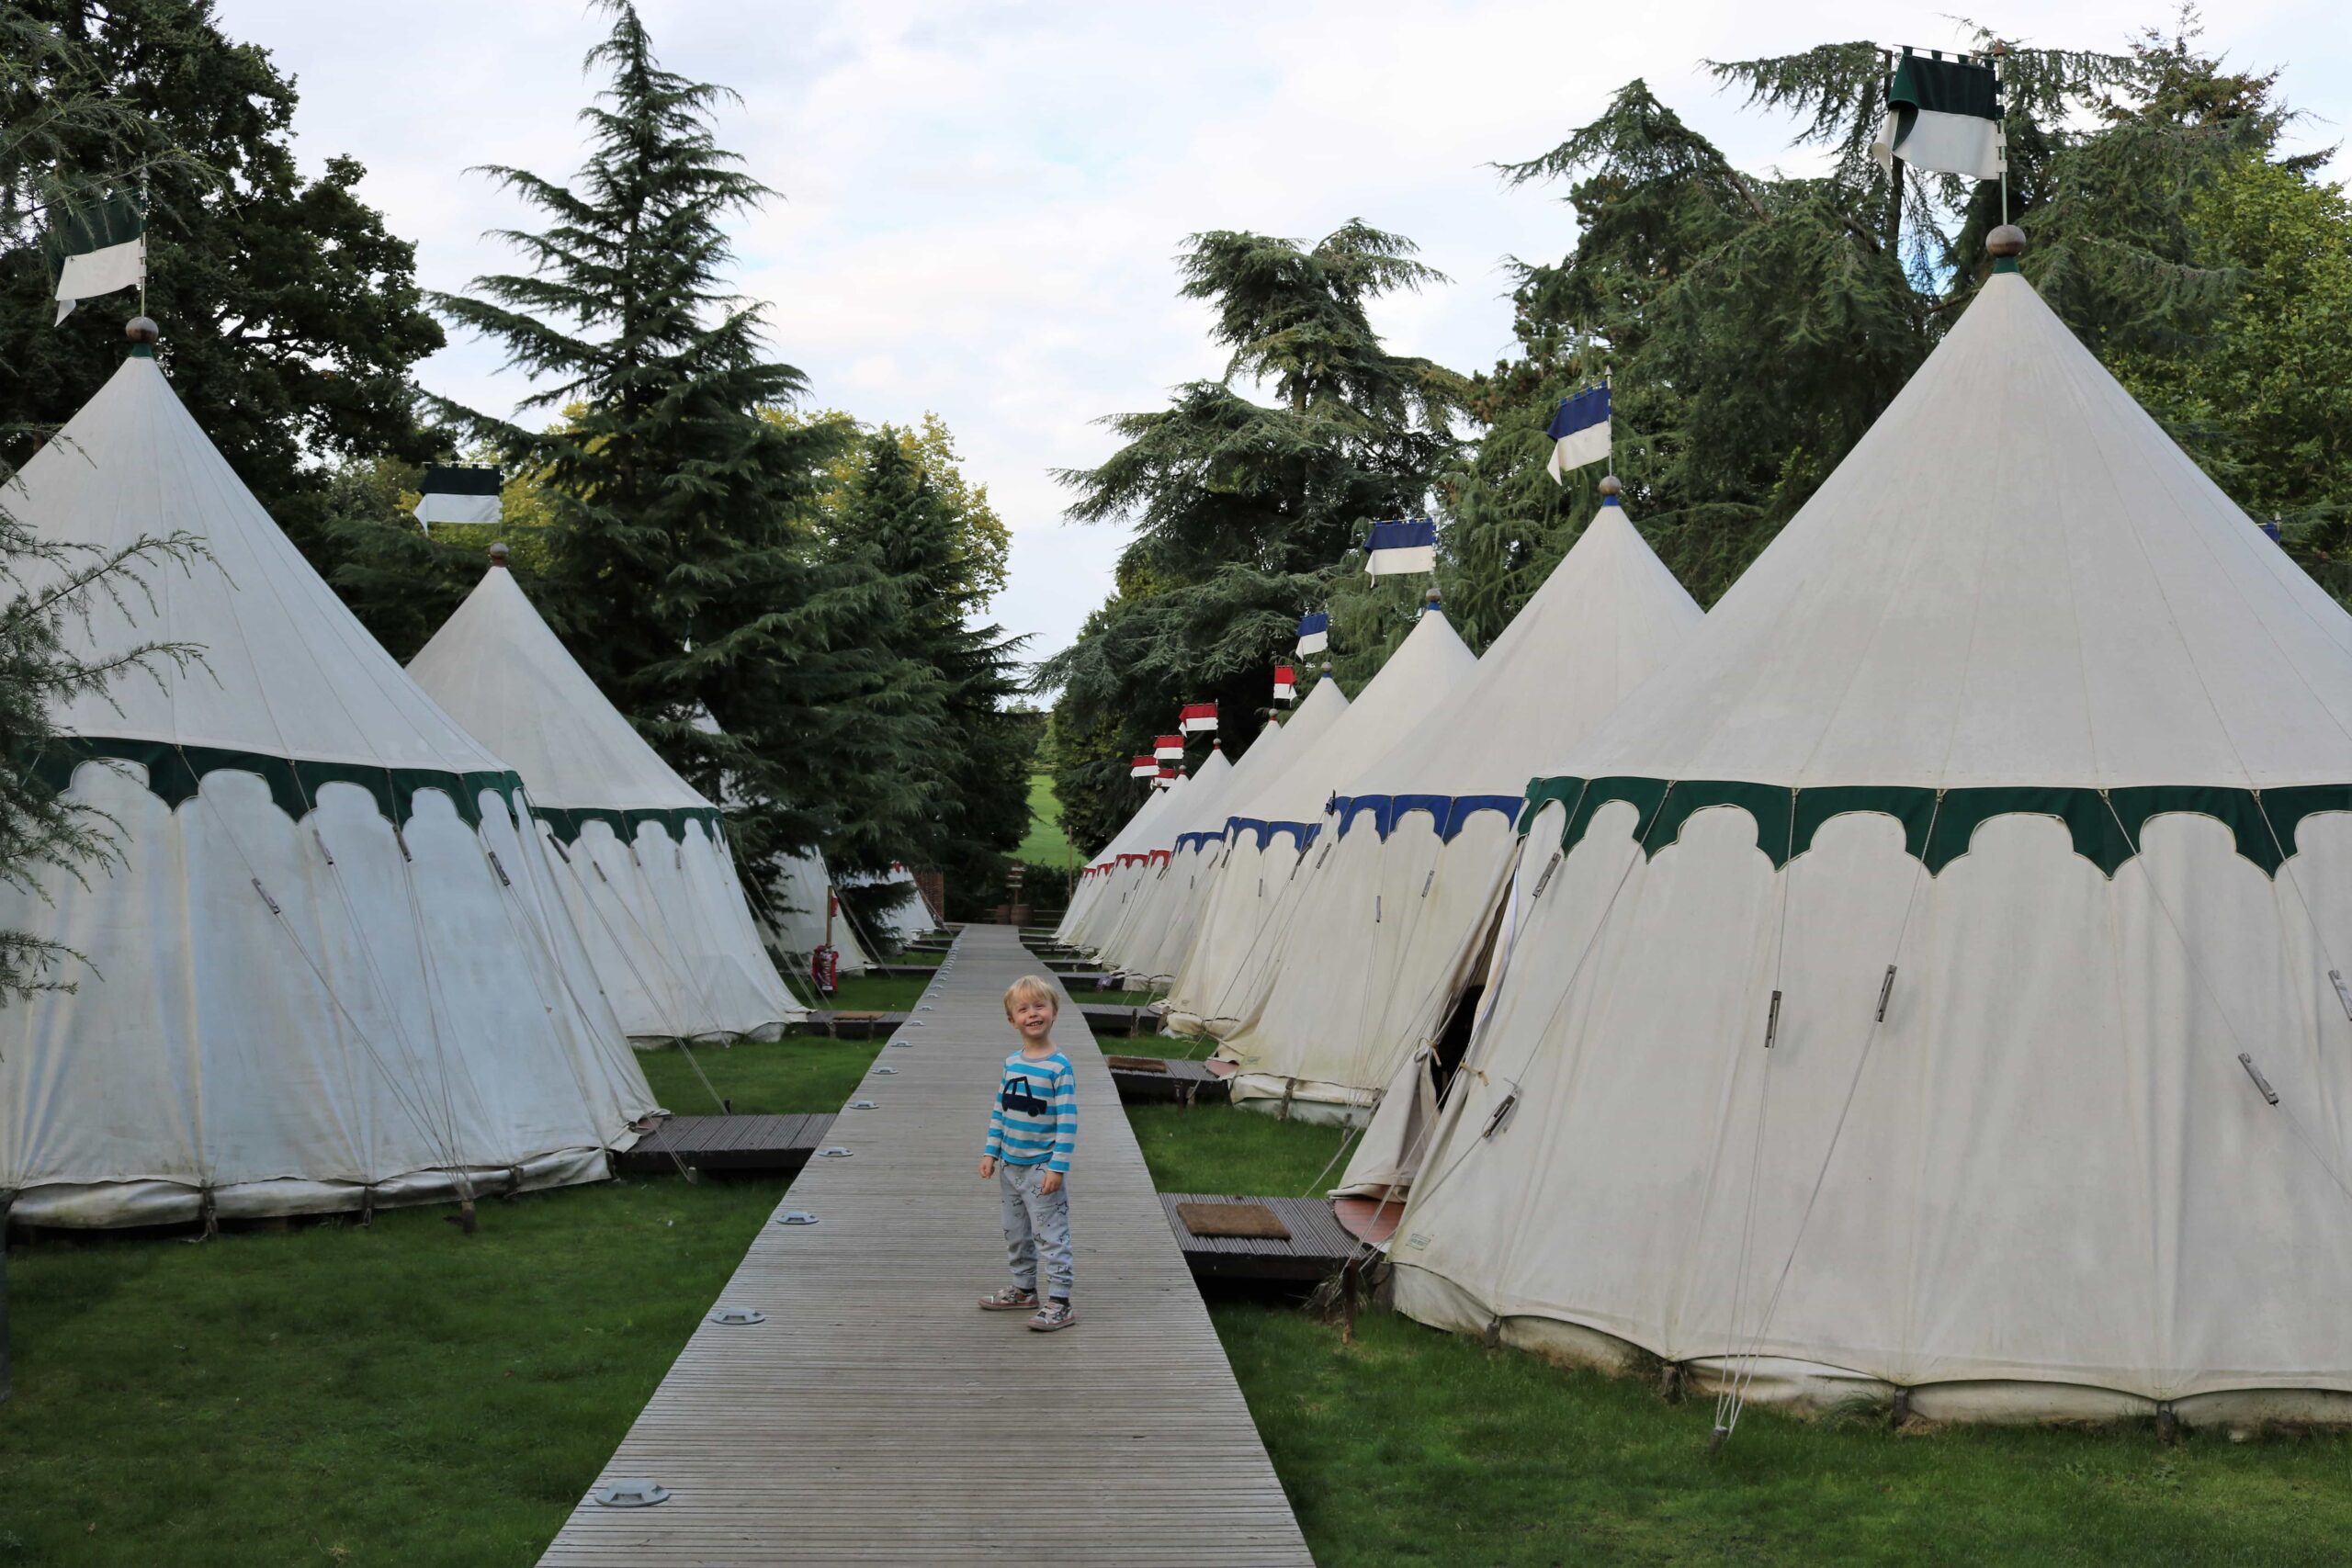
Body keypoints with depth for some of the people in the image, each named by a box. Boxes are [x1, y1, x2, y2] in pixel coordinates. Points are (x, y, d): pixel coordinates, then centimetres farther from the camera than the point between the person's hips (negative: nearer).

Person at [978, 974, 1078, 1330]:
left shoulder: (1059, 1067, -15)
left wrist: (1058, 1167, -20)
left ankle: (1059, 1303, 1)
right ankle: (1023, 1290, 33)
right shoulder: (1011, 1064, 5)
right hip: (1010, 1167, 7)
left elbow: (1067, 1121, -17)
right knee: (1016, 1235, 19)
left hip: (1043, 1170, -7)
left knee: (1051, 1236, -4)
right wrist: (991, 1152, 8)